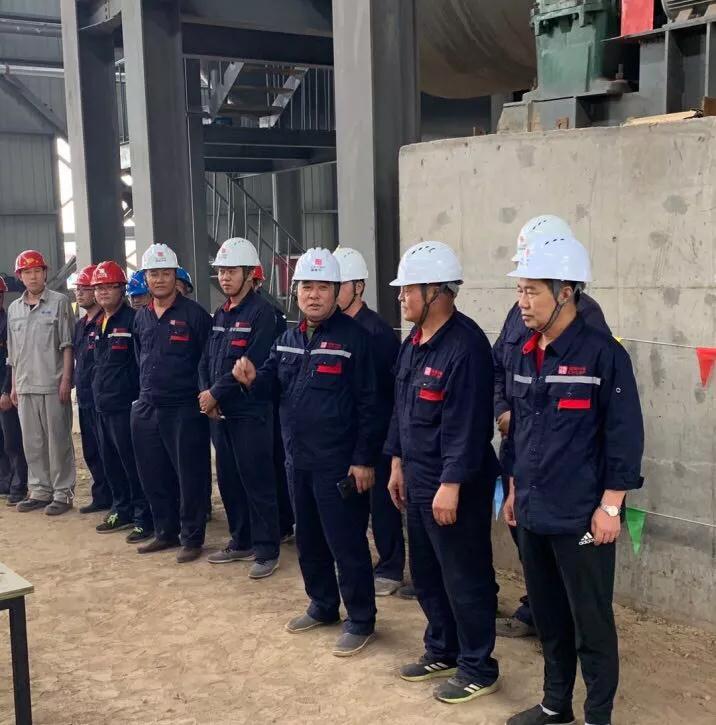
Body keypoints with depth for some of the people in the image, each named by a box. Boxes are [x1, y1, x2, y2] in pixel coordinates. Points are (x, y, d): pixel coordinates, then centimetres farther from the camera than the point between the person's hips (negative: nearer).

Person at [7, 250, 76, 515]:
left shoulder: (59, 302, -1)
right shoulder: (14, 309, 14)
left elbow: (67, 344, -5)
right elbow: (13, 353, 17)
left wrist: (66, 379, -11)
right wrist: (14, 386, 13)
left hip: (53, 385, -5)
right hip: (25, 387, 5)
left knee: (58, 440, 0)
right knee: (32, 442, 10)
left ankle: (63, 493, 7)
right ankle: (39, 491, 20)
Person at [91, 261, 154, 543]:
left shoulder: (132, 320, -11)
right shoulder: (99, 324, 14)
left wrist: (140, 399, -14)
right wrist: (97, 392, 17)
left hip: (125, 405, -8)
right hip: (102, 405, 9)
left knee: (133, 463, -3)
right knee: (111, 463, 15)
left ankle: (144, 518, 5)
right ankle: (121, 511, 27)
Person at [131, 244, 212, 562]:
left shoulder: (194, 314, -8)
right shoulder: (141, 317, 11)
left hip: (184, 409, -6)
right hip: (146, 408, 6)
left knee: (190, 477, 1)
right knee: (153, 475, 13)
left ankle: (192, 538, 12)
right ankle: (166, 532, 27)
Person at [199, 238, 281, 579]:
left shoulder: (261, 312, -11)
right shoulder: (220, 314, 13)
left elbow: (252, 364, -18)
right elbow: (207, 359, 14)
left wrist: (216, 393, -14)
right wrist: (206, 393, -3)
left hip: (251, 413, -8)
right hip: (219, 412, 8)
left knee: (257, 483, -3)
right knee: (228, 480, 14)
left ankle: (266, 550, 7)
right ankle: (241, 542, 27)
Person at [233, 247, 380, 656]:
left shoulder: (353, 337, -12)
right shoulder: (288, 340, 9)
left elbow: (368, 404, -13)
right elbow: (271, 384, 15)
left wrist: (364, 459, -16)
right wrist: (252, 379, -9)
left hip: (339, 462, -7)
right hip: (299, 458, 7)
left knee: (346, 542, 0)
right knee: (308, 538, 18)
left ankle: (361, 621, 14)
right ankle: (323, 605, 35)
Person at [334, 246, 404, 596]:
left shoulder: (377, 331, -15)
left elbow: (390, 386, -16)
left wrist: (389, 433, -15)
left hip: (374, 433, -6)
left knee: (381, 501, 5)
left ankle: (390, 569, 19)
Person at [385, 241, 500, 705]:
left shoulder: (466, 345, -20)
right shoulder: (414, 342, 9)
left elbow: (468, 424, -23)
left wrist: (450, 484, -23)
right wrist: (398, 463, 18)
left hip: (454, 487, -9)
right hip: (418, 481, 10)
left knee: (465, 579, 4)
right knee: (425, 574, 20)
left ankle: (478, 669, 19)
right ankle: (442, 651, 37)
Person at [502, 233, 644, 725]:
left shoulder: (602, 353, -14)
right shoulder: (524, 355, 7)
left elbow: (626, 436, -14)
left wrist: (610, 506, -15)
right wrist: (515, 489, 17)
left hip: (581, 518, -7)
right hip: (533, 514, 7)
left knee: (591, 624, 6)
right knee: (548, 616, 19)